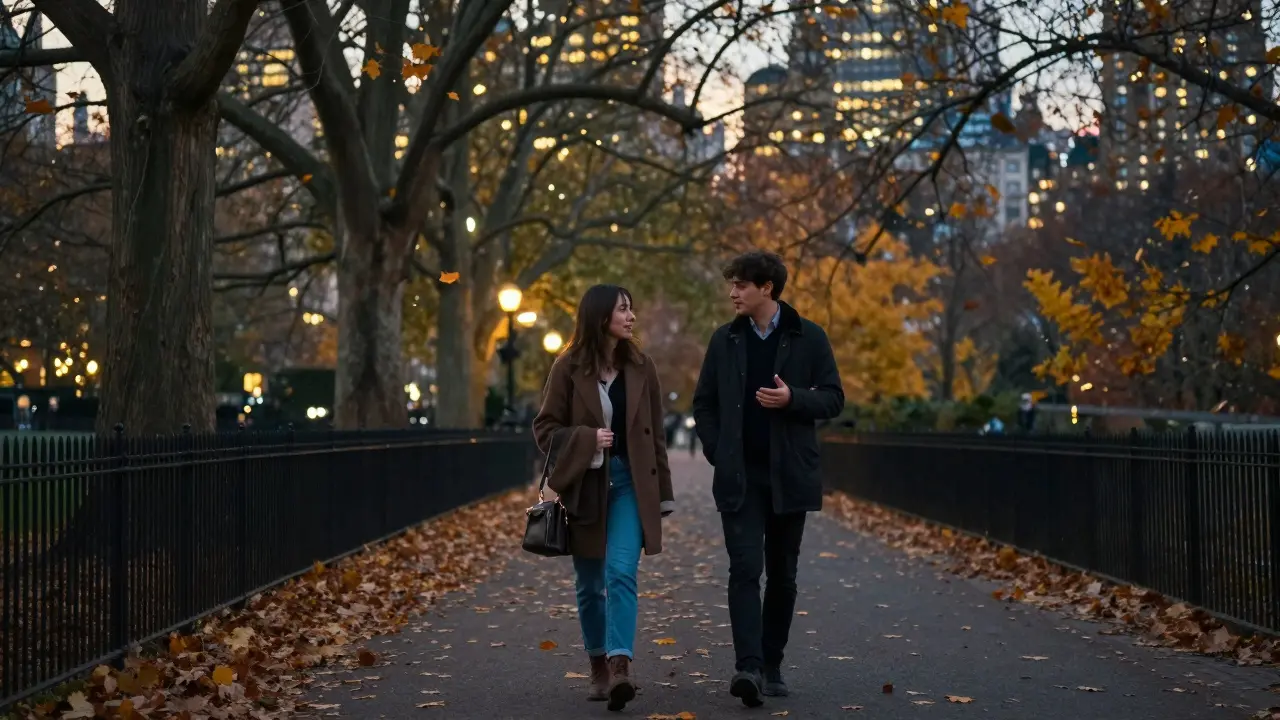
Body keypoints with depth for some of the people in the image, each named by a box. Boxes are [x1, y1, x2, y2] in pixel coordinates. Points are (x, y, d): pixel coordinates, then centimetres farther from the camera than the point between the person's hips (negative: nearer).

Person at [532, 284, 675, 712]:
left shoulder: (640, 367, 4)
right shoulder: (568, 367, -3)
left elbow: (655, 434, 8)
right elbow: (545, 428, -1)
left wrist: (662, 494, 8)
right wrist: (586, 438, -18)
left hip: (629, 483, 0)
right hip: (584, 486, 0)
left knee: (621, 573, -16)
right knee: (590, 584, 8)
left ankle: (620, 668, -25)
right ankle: (599, 668, 24)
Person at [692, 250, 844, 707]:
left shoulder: (808, 338, 0)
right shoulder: (725, 340, 7)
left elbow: (833, 399, 1)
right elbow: (704, 403, 12)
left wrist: (792, 398, -17)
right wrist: (717, 452, 0)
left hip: (789, 476, 0)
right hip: (739, 478, 0)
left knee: (782, 574, 8)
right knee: (745, 569, -12)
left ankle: (771, 665, 19)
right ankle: (748, 667, -20)